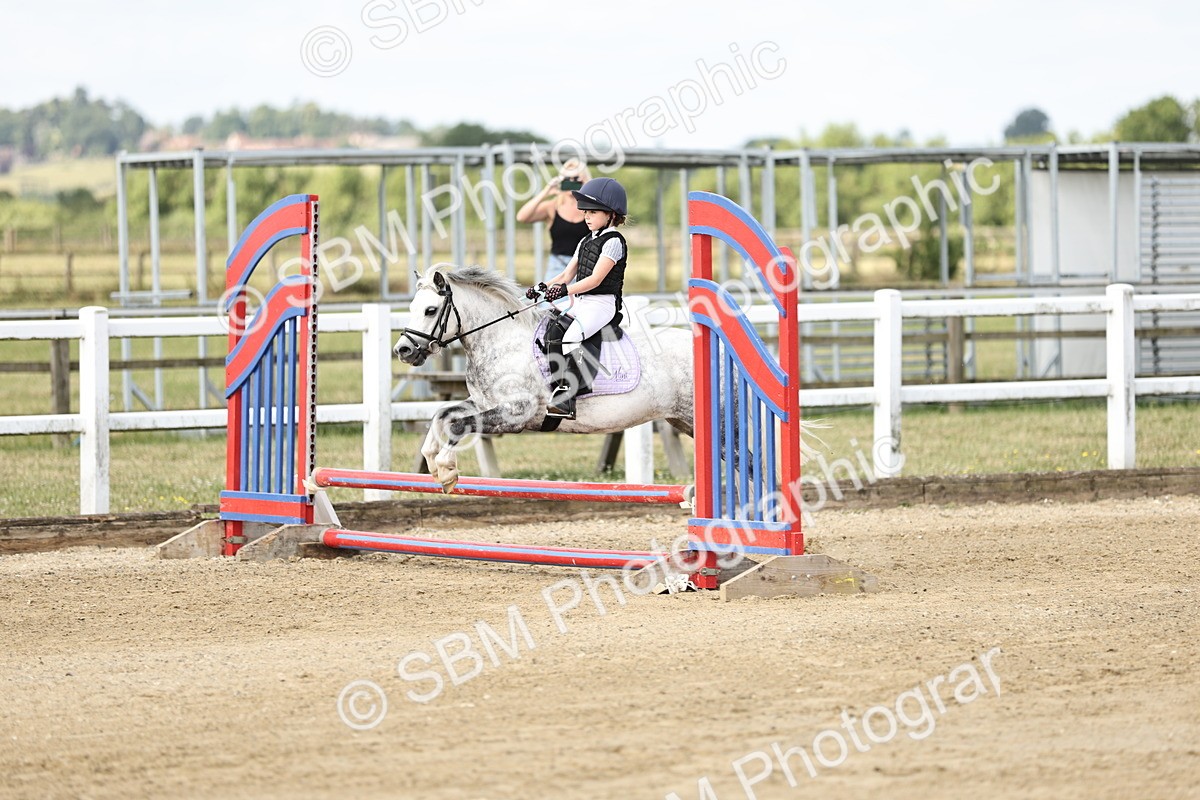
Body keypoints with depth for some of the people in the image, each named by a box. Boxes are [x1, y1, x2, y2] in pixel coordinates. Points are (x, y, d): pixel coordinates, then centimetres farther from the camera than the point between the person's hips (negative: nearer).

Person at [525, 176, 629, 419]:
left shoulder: (613, 242, -6)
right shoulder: (586, 242, 21)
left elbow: (595, 279, -17)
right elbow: (567, 274, 18)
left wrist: (565, 290, -29)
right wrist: (542, 287, 1)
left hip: (603, 302, -8)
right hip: (581, 302, 8)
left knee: (570, 336, -29)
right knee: (553, 330, -18)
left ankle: (566, 403, -34)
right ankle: (557, 390, -17)